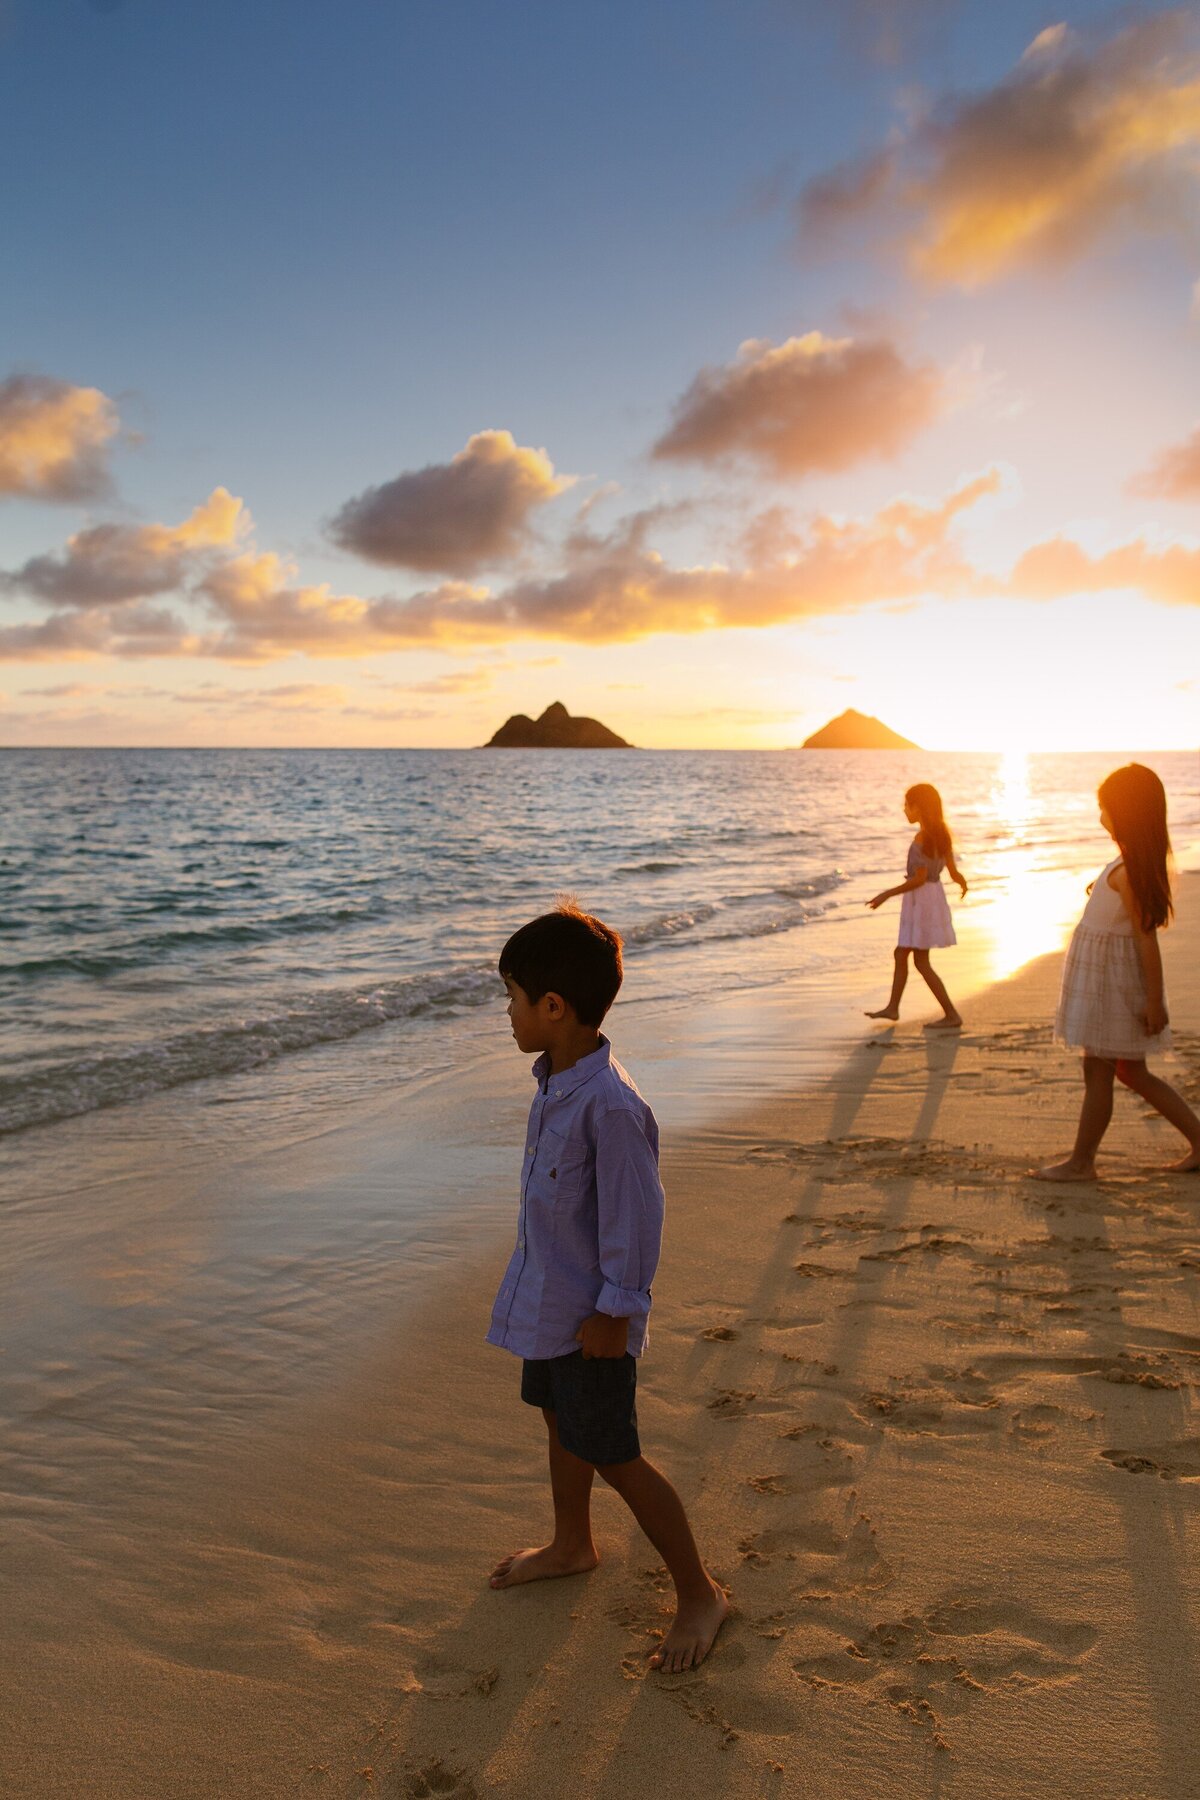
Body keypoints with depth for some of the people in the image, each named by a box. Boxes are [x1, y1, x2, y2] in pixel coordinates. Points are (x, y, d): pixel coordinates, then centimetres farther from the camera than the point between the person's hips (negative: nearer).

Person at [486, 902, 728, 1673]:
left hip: (589, 1316, -9)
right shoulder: (555, 1082, -1)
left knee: (613, 1456, 3)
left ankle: (700, 1593, 22)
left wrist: (615, 1310, -17)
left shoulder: (610, 1105, -30)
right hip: (547, 1298, 9)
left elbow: (635, 1216, -24)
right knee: (561, 1421, 26)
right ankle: (572, 1545, 50)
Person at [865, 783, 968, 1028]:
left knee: (922, 962, -2)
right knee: (901, 953, 17)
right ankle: (892, 1007, 26)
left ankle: (951, 1015, 0)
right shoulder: (941, 834, 5)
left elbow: (919, 879, -21)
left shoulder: (922, 838, -21)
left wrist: (888, 894, -15)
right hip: (933, 895, 9)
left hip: (921, 899, -9)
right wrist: (962, 883, 29)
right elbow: (953, 872, 7)